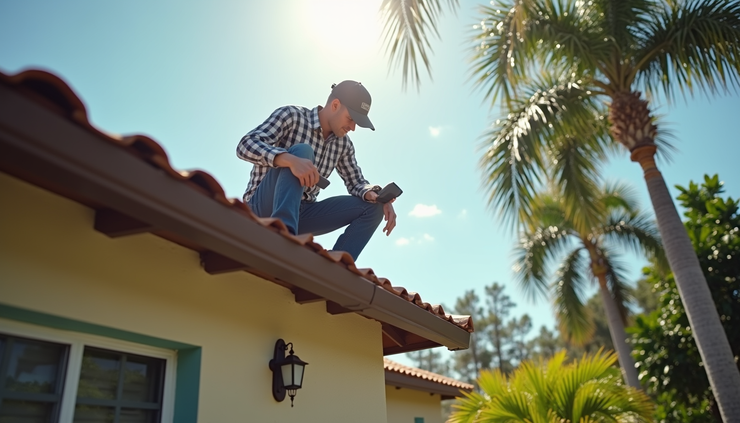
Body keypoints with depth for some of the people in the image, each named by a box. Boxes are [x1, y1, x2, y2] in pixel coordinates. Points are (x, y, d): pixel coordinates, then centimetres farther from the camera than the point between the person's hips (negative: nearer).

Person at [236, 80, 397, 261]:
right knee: (302, 150, -29)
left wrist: (378, 197, -15)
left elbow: (356, 183, 9)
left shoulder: (343, 144, 8)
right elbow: (246, 145, -22)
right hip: (264, 206, -6)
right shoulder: (292, 115, -9)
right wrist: (290, 159, -41)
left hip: (299, 213, 6)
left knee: (372, 206, -8)